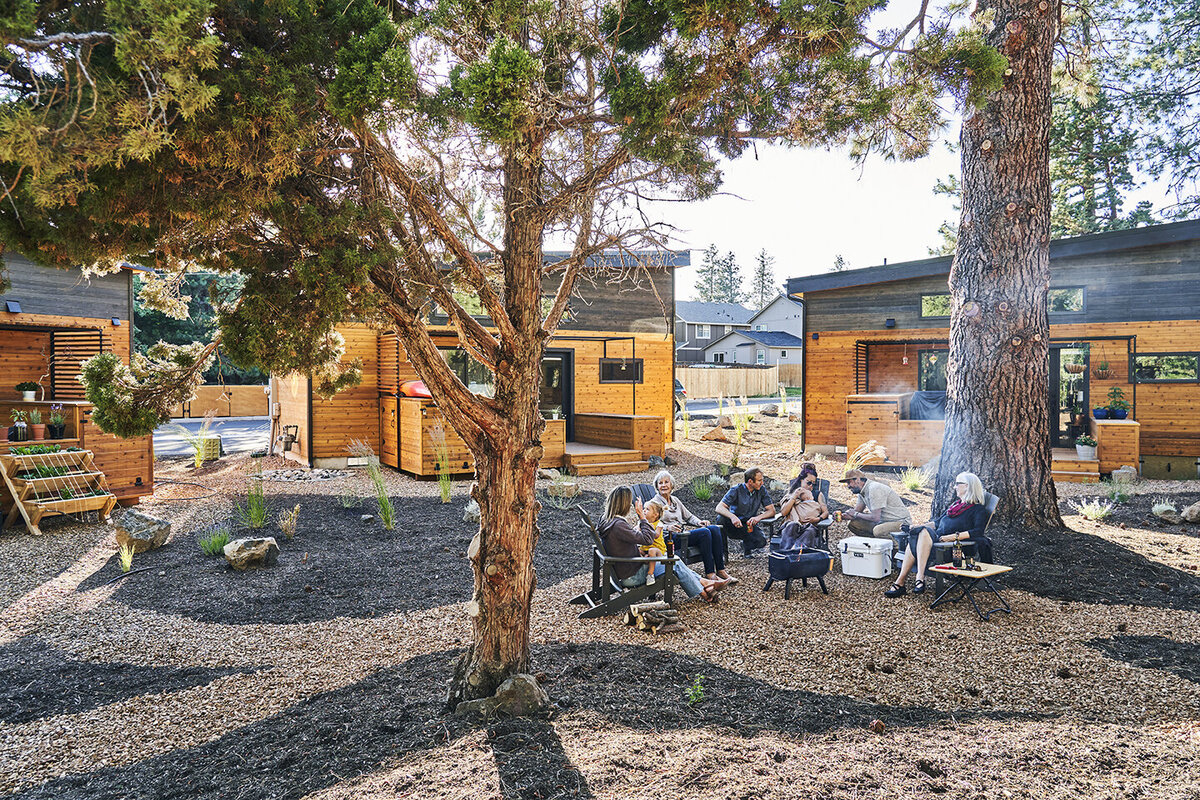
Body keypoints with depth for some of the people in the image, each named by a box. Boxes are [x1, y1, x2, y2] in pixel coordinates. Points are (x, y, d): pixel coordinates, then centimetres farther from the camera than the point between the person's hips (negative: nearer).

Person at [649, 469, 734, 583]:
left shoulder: (675, 500, 23)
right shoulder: (654, 503, 1)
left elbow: (689, 516, 27)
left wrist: (699, 522, 6)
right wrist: (667, 527, -27)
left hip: (684, 533, 7)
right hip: (672, 538, -7)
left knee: (714, 528, -16)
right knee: (704, 532, -28)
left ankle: (720, 570, -18)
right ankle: (709, 573, -26)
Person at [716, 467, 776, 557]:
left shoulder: (761, 491, -2)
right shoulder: (736, 490, -13)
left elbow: (772, 511, -3)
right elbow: (719, 508, -22)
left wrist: (759, 517, -25)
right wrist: (732, 516, -44)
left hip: (749, 526, 2)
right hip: (733, 525, -2)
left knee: (761, 541, -30)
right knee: (721, 519, -36)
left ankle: (746, 547, 5)